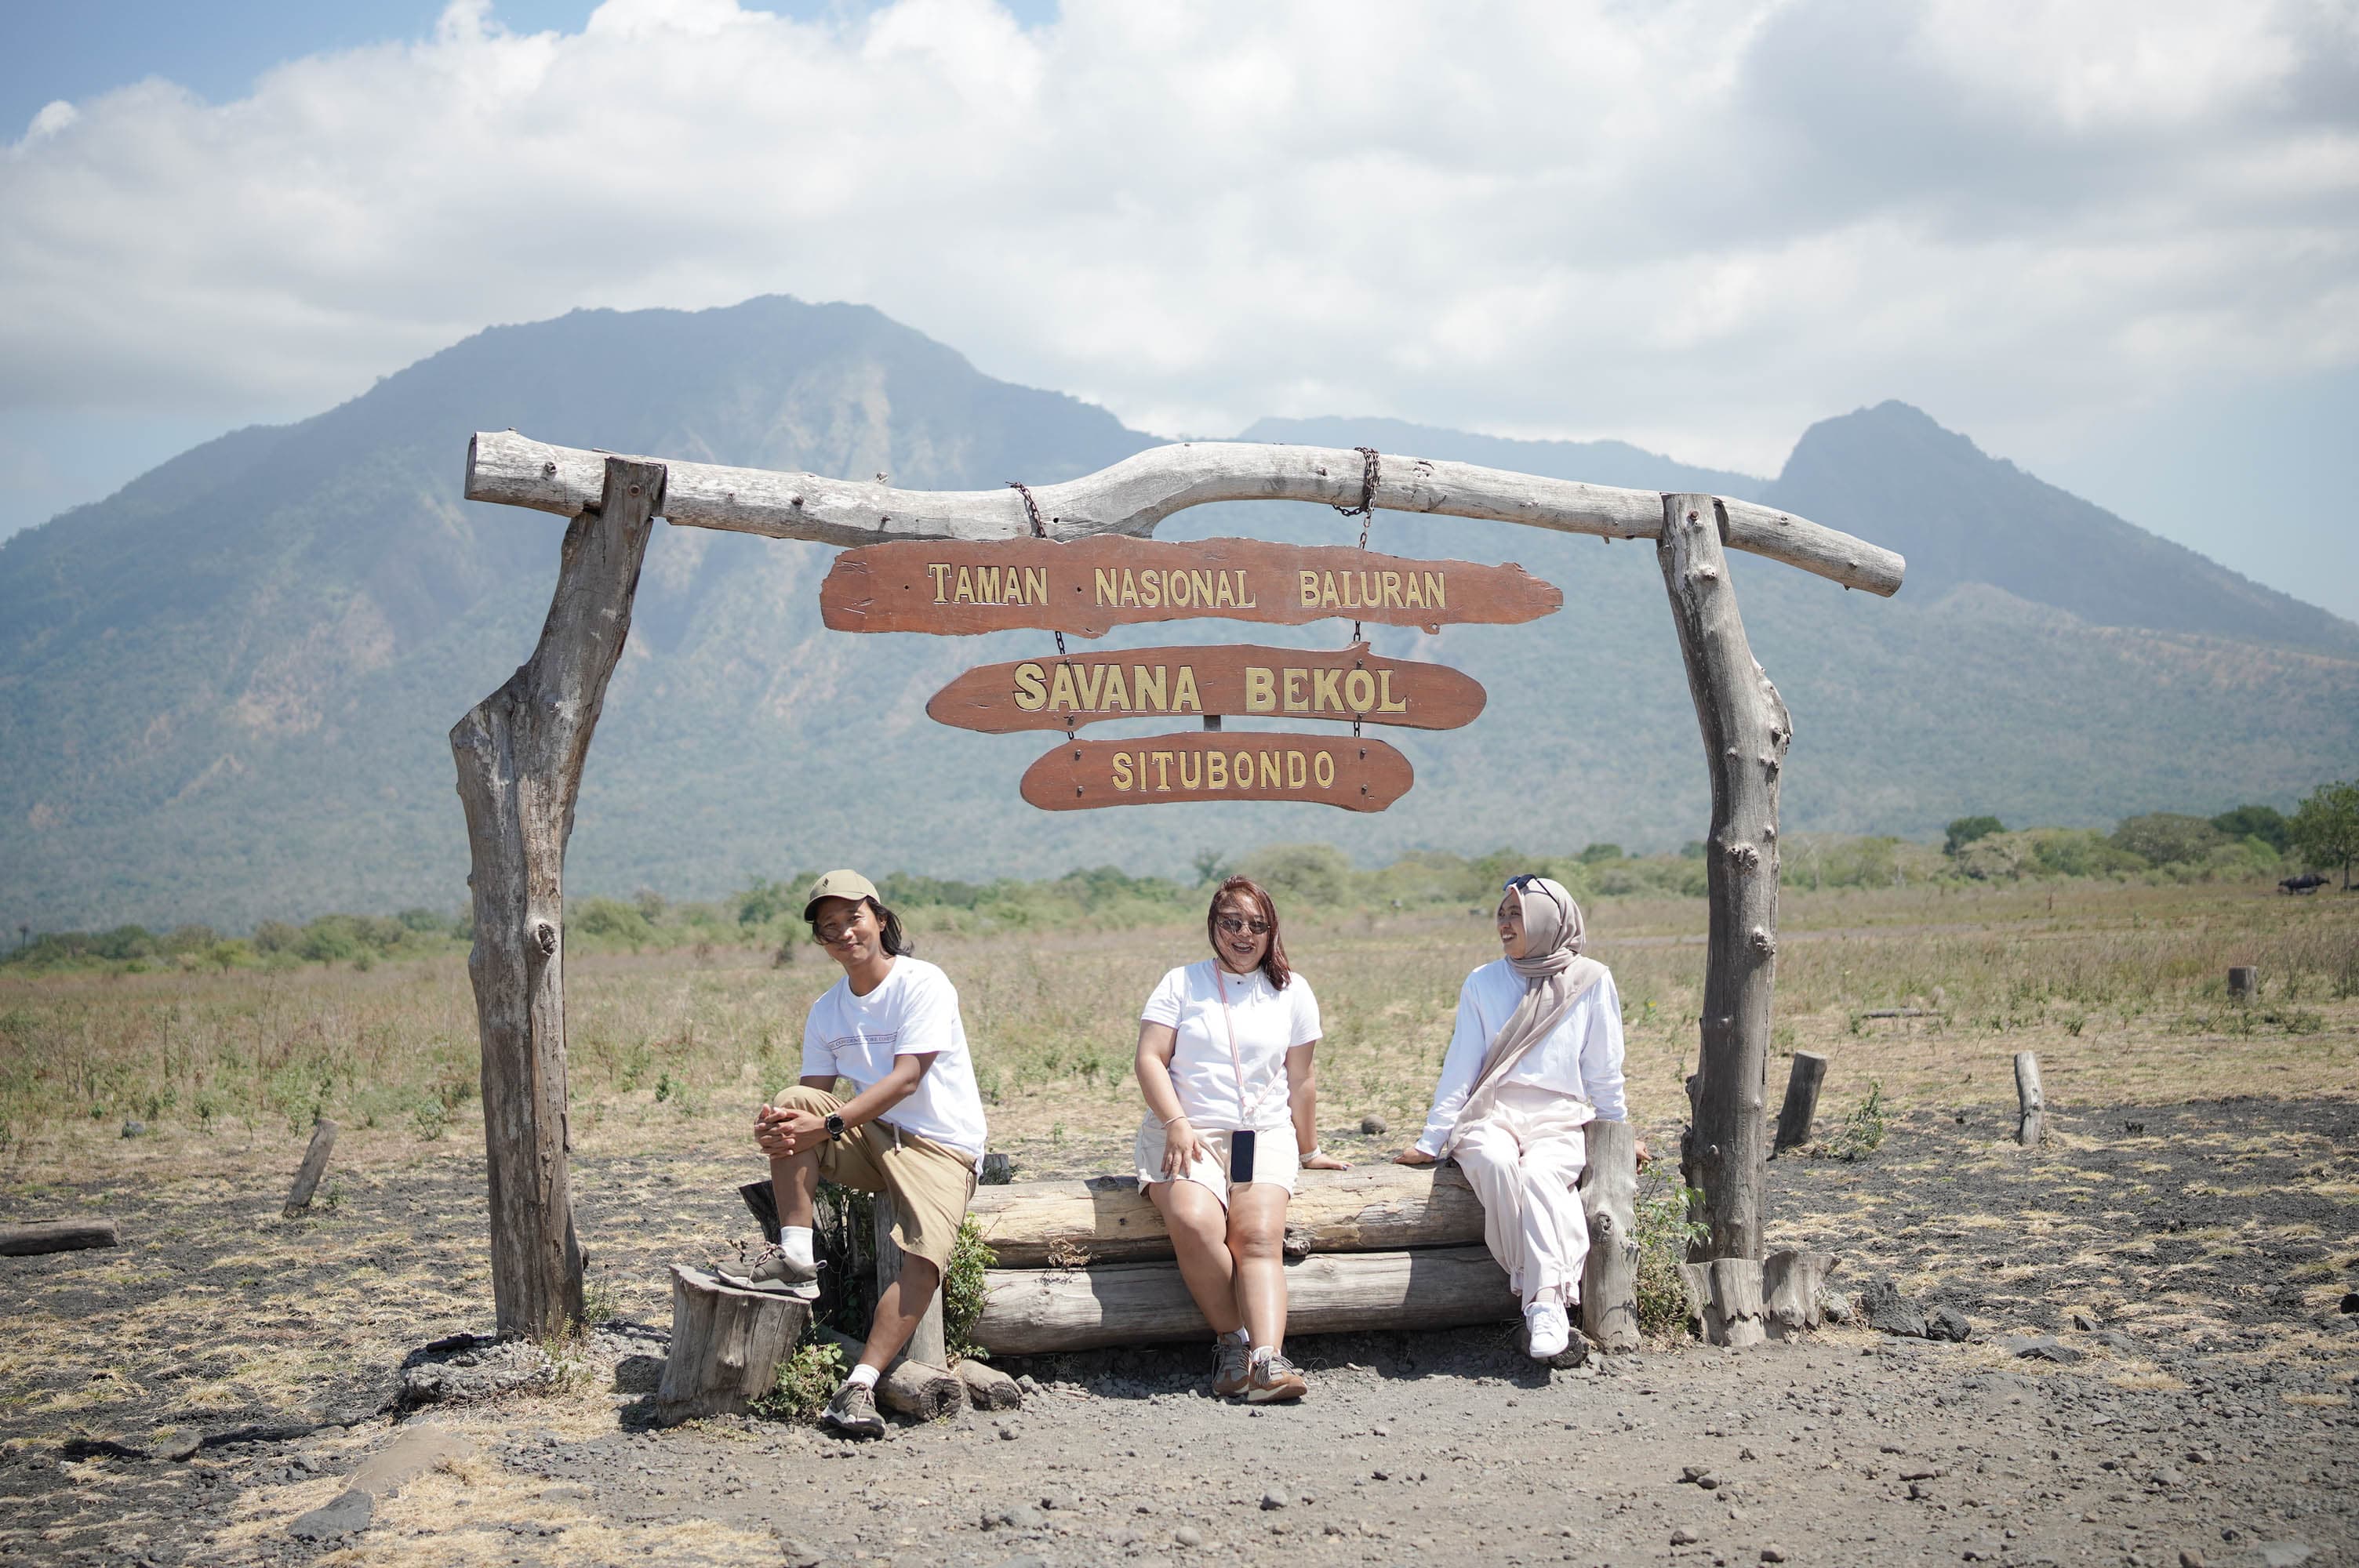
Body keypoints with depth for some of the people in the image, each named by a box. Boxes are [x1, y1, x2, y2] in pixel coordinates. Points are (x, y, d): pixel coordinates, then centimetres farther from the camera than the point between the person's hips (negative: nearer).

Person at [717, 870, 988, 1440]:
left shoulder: (923, 984, -10)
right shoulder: (826, 1012, 10)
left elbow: (906, 1079, -20)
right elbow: (815, 1093, 4)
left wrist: (828, 1125, -29)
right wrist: (779, 1127, -21)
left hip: (942, 1147, -5)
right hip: (873, 1139, 5)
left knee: (926, 1255, -29)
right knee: (791, 1105, -19)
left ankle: (859, 1386, -32)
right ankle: (796, 1259, -21)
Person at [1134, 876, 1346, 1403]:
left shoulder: (1291, 992, 14)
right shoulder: (1182, 983, 10)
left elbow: (1301, 1081, 18)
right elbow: (1150, 1059, 1)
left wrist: (1309, 1151, 22)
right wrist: (1177, 1125, -13)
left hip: (1264, 1135, 1)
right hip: (1187, 1132, -1)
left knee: (1260, 1235, -26)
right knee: (1194, 1222, -31)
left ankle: (1268, 1359, -40)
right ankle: (1232, 1339, -17)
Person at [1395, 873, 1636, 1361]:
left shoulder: (1591, 981, 6)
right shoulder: (1482, 984, 11)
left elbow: (1603, 1070, 14)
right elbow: (1461, 1067, 12)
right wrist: (1431, 1141, 8)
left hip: (1559, 1122, -1)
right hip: (1490, 1116, 1)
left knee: (1539, 1173, -36)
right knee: (1499, 1162, -35)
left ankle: (1546, 1299, -41)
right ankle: (1548, 1294, -32)